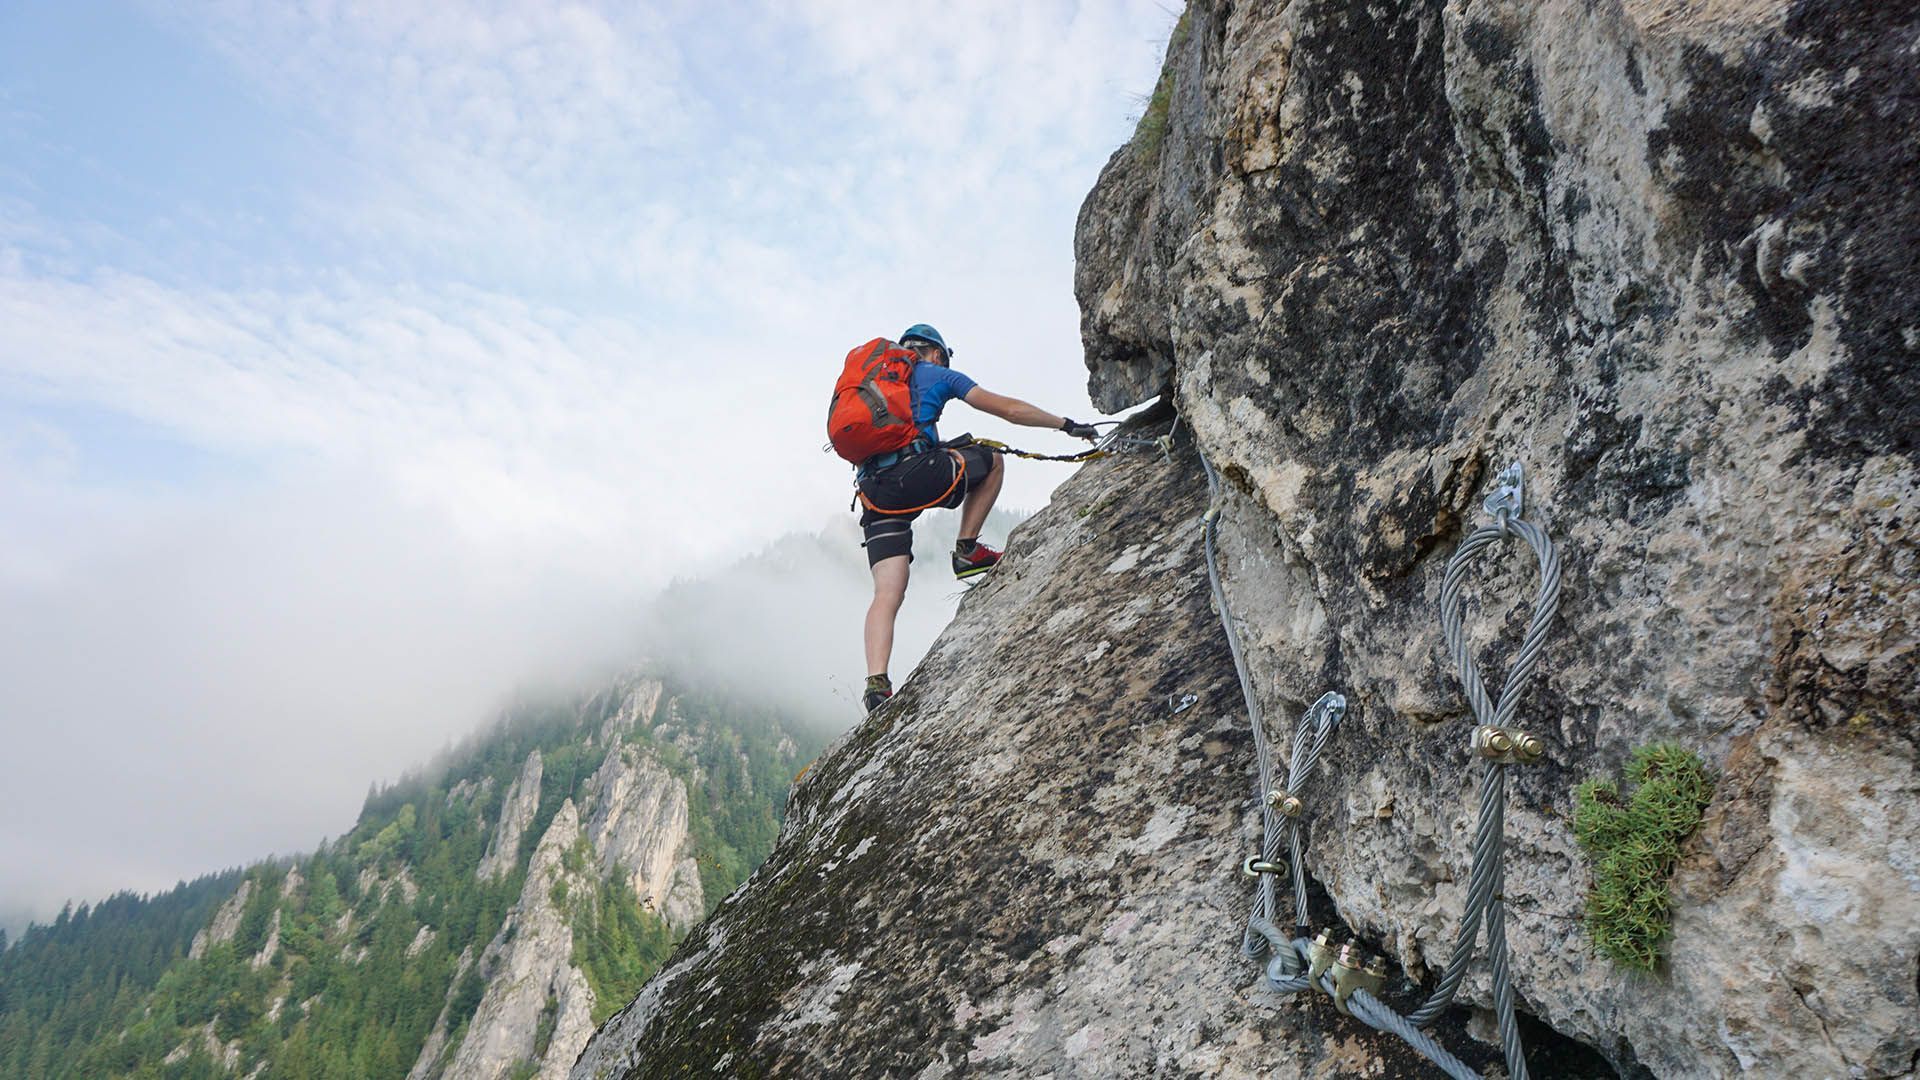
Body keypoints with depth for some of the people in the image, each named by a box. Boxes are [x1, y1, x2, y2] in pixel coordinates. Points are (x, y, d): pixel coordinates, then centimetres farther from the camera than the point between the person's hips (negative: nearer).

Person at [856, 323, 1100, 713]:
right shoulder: (938, 374, 16)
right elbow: (1008, 409, 13)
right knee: (992, 459, 21)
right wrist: (1067, 425, 21)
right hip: (916, 473, -5)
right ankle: (968, 550, 15)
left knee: (887, 593, 1)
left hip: (874, 490, 5)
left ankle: (876, 683, -15)